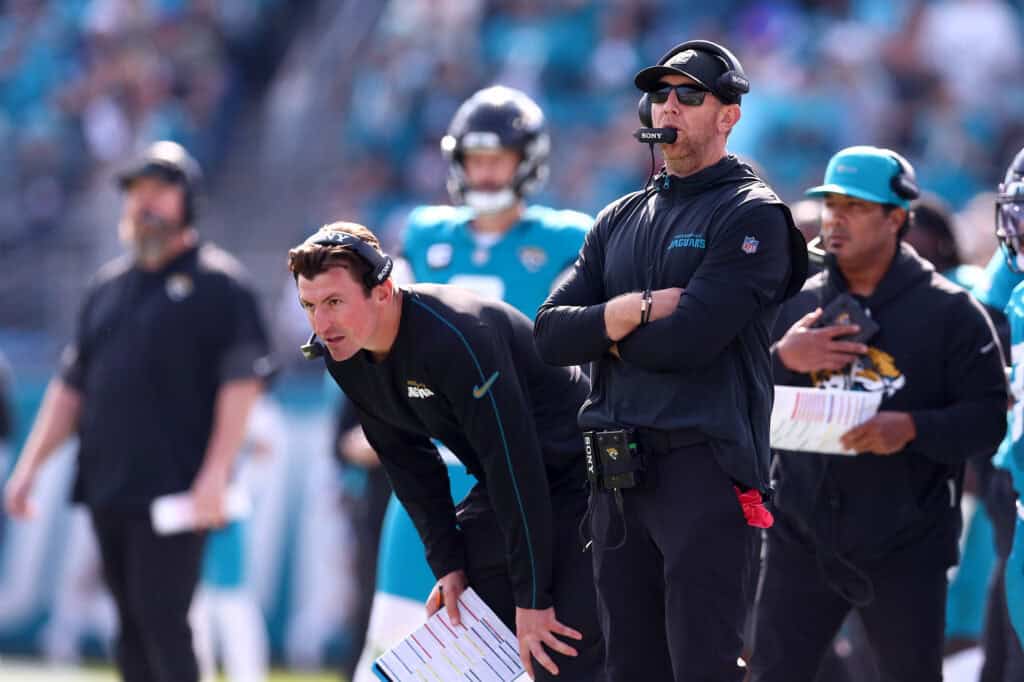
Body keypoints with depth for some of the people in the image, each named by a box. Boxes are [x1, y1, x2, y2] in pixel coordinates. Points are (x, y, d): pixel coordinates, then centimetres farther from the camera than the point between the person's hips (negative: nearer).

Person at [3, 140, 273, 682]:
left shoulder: (217, 282, -2)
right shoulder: (108, 287, 18)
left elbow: (242, 383, -10)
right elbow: (70, 386, 21)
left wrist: (215, 473, -20)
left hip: (175, 490, -7)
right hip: (107, 488, 7)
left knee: (161, 618, -13)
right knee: (131, 626, 8)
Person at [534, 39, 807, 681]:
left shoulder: (752, 215, -2)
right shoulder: (620, 220, 19)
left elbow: (688, 338, -15)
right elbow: (552, 333, 8)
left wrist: (607, 333, 2)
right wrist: (630, 312, -10)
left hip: (705, 471, -7)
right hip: (617, 477, 7)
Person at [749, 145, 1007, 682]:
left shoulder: (949, 312, -3)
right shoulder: (795, 306, 8)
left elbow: (987, 420, -7)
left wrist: (913, 428, -24)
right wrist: (780, 360, -13)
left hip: (905, 548, -3)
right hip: (803, 536, 3)